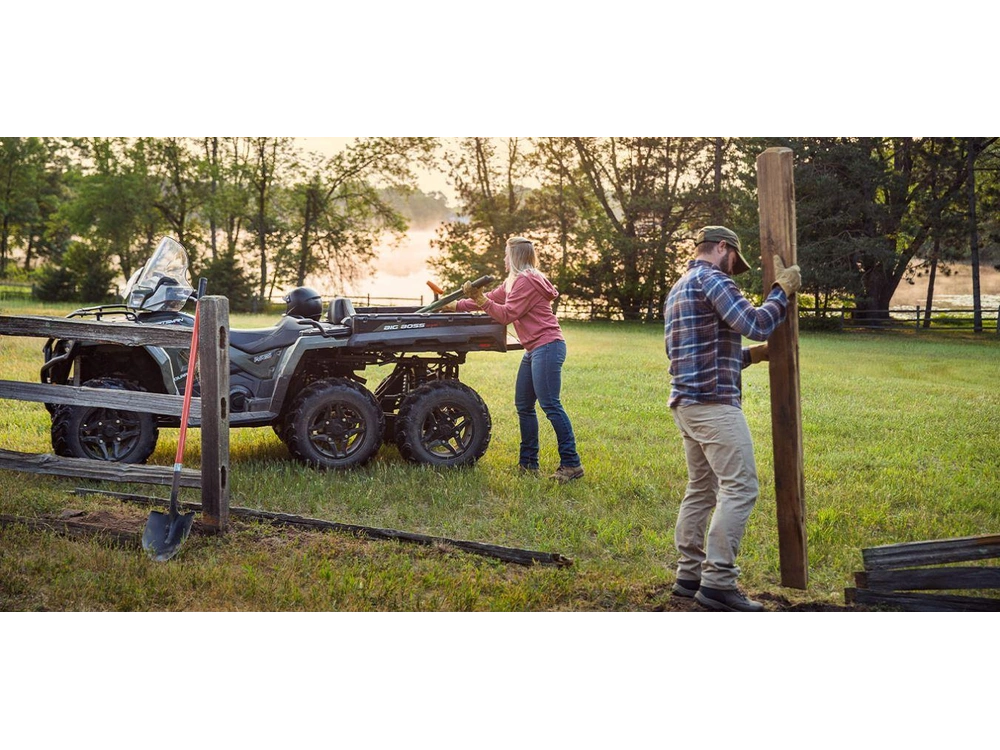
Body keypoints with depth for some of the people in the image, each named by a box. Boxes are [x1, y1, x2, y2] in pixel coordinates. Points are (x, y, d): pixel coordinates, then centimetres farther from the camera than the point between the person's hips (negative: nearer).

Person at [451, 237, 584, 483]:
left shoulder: (526, 281, -13)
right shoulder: (513, 282, 19)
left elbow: (506, 315, -16)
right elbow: (491, 299, 24)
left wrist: (479, 299, -17)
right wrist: (456, 306, 22)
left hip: (547, 347, -11)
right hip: (534, 350, 11)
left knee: (550, 405, -13)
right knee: (524, 406, 12)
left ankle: (571, 464, -12)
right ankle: (529, 463, 17)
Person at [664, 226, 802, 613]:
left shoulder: (679, 289, 22)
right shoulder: (712, 279, -9)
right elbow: (756, 324, -17)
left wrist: (751, 355, 22)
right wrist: (783, 290, -4)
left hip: (687, 403, 10)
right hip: (714, 404, -10)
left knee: (702, 488, 13)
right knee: (740, 488, -9)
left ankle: (689, 573, 15)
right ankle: (718, 582, -11)